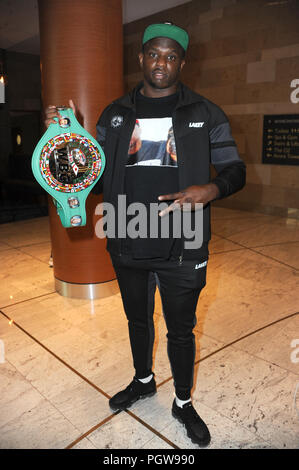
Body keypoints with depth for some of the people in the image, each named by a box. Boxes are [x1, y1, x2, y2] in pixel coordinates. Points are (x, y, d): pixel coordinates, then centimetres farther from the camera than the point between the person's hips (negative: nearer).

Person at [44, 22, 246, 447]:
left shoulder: (205, 114, 0)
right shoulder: (115, 115, 7)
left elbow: (235, 169, 1)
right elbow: (96, 177, 9)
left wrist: (210, 190, -21)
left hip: (181, 250, -2)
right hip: (128, 246, 3)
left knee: (181, 331, 13)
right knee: (138, 320, 22)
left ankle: (183, 403, 39)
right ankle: (143, 380, 50)